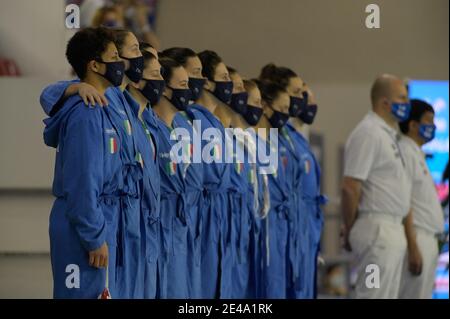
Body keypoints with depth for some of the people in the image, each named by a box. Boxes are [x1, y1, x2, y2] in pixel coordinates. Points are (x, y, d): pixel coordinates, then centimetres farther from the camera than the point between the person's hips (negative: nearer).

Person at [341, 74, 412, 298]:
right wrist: (350, 230, -9)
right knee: (374, 295, -9)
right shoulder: (368, 134, -14)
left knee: (388, 295, 11)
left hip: (393, 229, 10)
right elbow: (350, 187, -18)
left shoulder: (388, 134, 18)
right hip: (377, 229, -10)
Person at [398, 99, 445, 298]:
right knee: (412, 296, -11)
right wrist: (413, 247, -21)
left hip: (428, 239, 10)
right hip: (417, 239, -10)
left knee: (423, 295, 8)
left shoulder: (417, 154, 19)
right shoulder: (405, 153, -11)